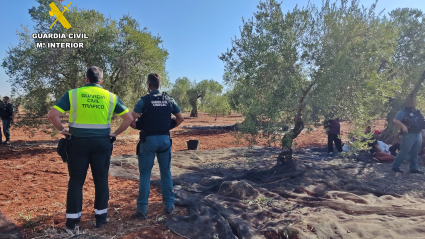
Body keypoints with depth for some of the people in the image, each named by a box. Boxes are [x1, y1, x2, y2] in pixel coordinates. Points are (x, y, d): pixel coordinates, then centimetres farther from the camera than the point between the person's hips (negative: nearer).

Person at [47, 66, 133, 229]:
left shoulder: (72, 94, -1)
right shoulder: (111, 97, 3)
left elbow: (52, 114, -8)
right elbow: (129, 118, 1)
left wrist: (62, 130, 4)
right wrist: (116, 133, 6)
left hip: (79, 142, 0)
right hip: (102, 143, 1)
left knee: (76, 181, 10)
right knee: (101, 180, 11)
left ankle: (72, 219, 19)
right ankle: (101, 217, 20)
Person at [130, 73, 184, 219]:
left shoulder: (144, 100, -8)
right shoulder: (169, 100, 4)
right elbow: (181, 118, 9)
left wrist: (138, 127, 5)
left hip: (149, 139, -3)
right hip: (165, 139, 3)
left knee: (145, 174, 6)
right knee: (166, 172, 13)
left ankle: (142, 209, 8)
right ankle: (169, 206, 20)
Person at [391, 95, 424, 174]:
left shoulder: (417, 112, 15)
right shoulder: (403, 112, -8)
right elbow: (395, 120, -20)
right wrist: (403, 125, -32)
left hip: (418, 135, 8)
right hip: (408, 135, -8)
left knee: (415, 153, 12)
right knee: (404, 152, -6)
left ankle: (414, 168, 21)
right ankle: (395, 166, 3)